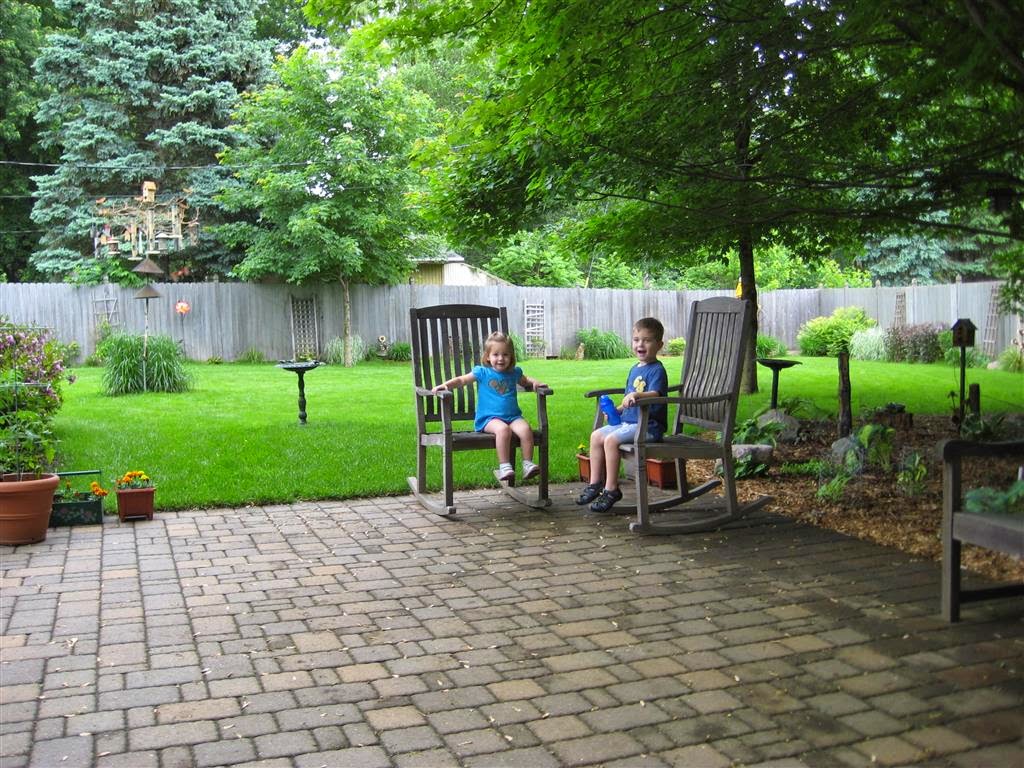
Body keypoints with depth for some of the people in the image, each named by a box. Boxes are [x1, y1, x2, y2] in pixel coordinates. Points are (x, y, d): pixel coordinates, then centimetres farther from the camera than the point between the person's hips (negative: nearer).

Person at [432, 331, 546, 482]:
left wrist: (534, 383, 15)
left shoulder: (514, 372, 15)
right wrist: (444, 385, -8)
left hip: (513, 416, 3)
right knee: (503, 429, -36)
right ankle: (504, 466, -29)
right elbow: (461, 380, 8)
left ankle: (528, 464, -20)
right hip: (489, 418, -3)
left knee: (525, 429, -28)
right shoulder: (482, 372, 5)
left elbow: (525, 381, 37)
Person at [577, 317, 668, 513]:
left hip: (649, 426, -9)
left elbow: (655, 395, -30)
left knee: (611, 440, -24)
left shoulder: (657, 370, -11)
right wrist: (616, 409, 11)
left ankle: (611, 490, -16)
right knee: (596, 435, 3)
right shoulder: (635, 369, 17)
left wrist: (636, 395, -48)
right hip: (629, 422, 10)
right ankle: (595, 484, 8)